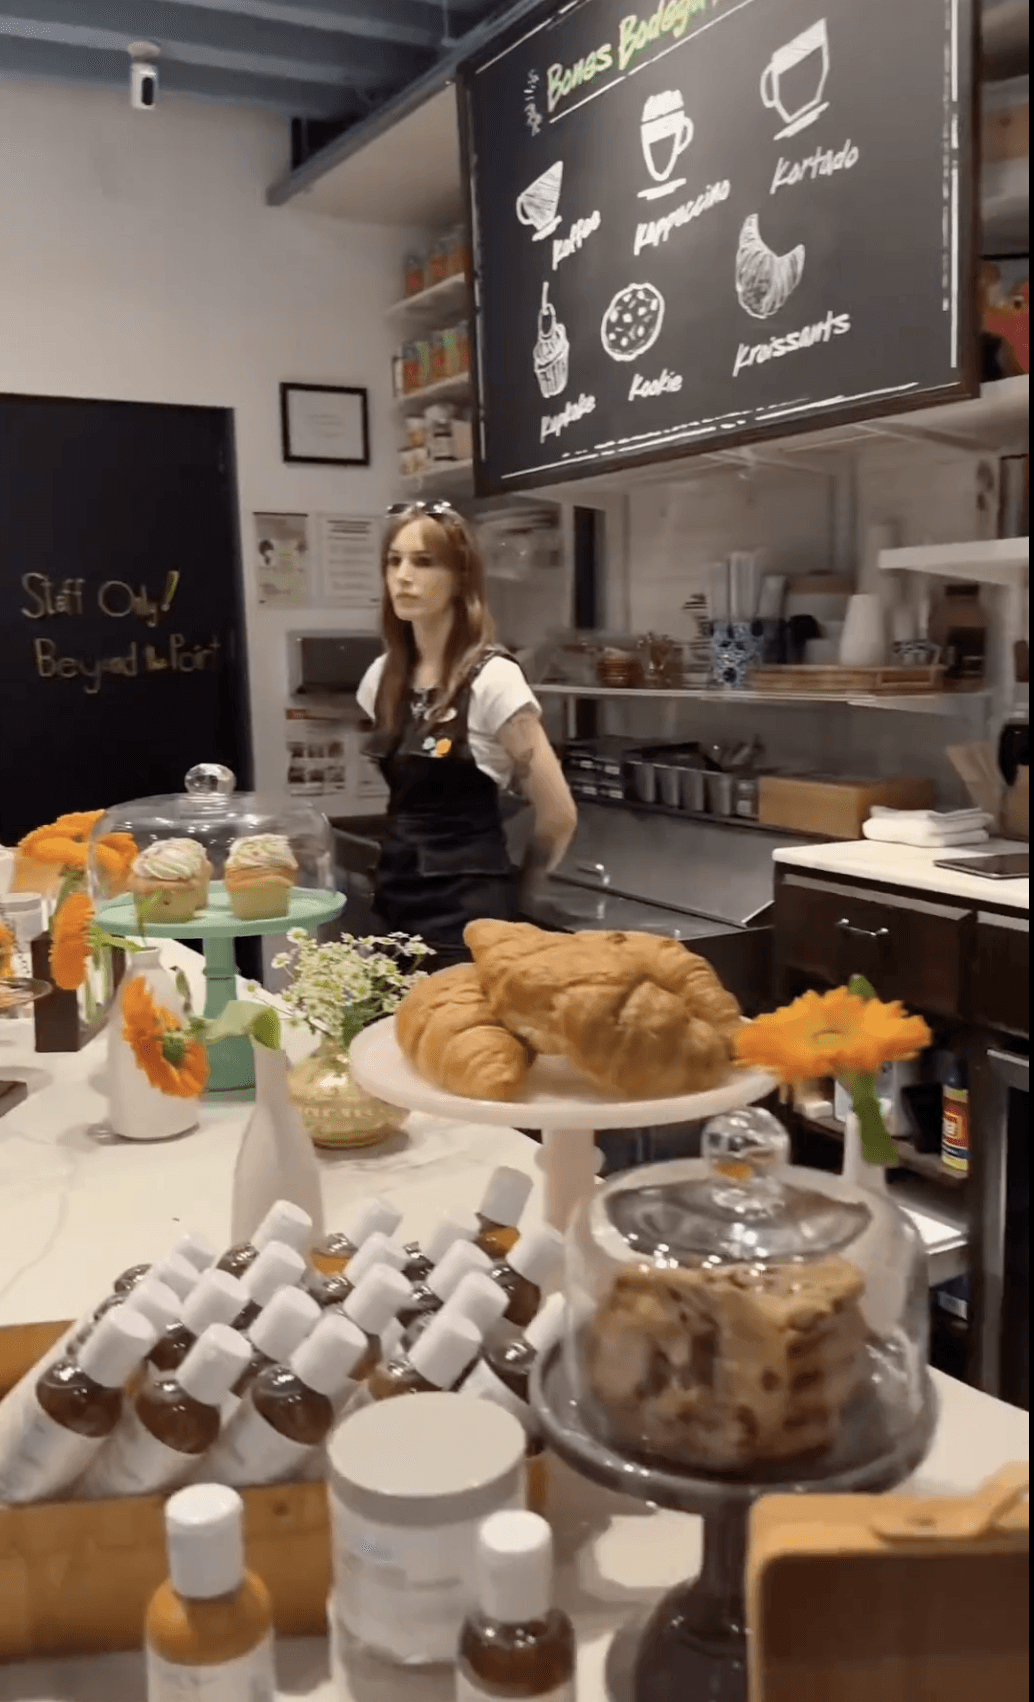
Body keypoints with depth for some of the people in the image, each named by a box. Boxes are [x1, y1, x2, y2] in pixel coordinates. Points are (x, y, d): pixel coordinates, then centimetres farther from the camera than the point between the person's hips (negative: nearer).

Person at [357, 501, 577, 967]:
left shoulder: (492, 678, -13)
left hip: (467, 910, -6)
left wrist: (511, 898, 1)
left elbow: (557, 814, -10)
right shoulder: (383, 677, 6)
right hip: (396, 900, 6)